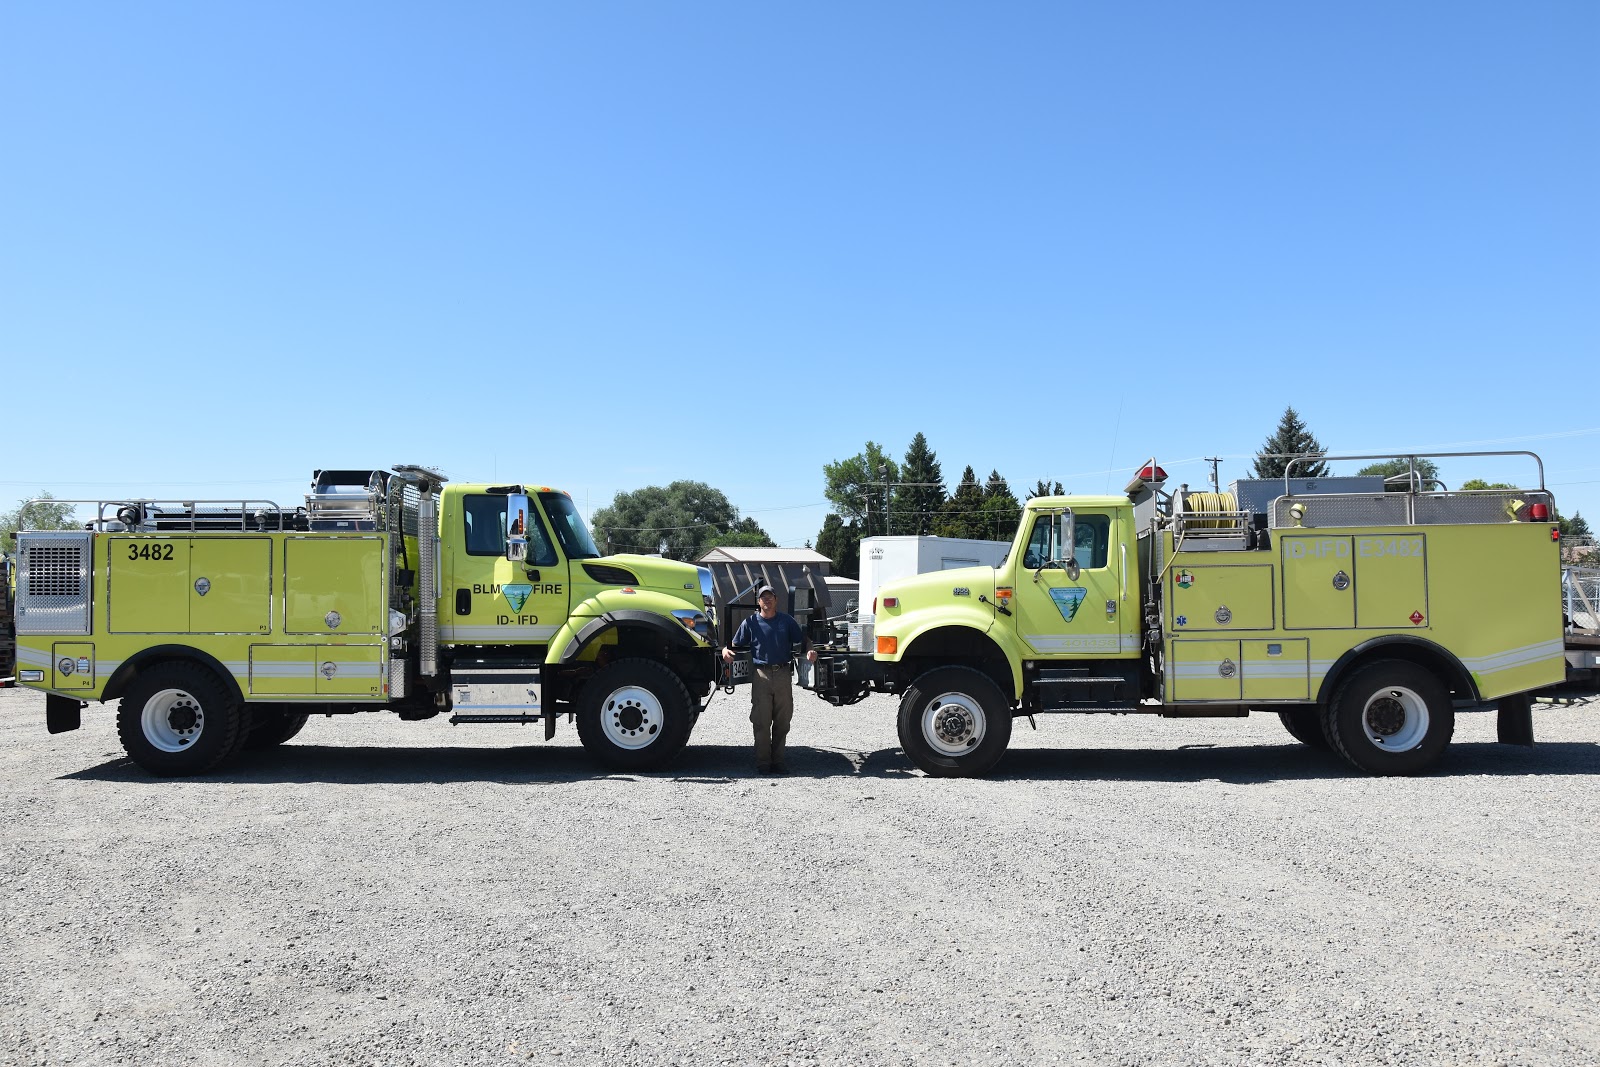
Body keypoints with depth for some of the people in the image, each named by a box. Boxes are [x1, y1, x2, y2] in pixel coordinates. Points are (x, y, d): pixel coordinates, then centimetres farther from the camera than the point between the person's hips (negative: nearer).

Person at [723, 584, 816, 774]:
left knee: (782, 720, 6)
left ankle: (778, 760, 17)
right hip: (761, 675, -2)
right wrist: (726, 650, -14)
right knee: (761, 722, -2)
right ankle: (763, 762, 6)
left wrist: (810, 650, -8)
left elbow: (804, 640, 14)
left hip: (783, 674, 2)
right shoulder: (750, 622, 8)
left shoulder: (786, 621, 11)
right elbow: (735, 645, 8)